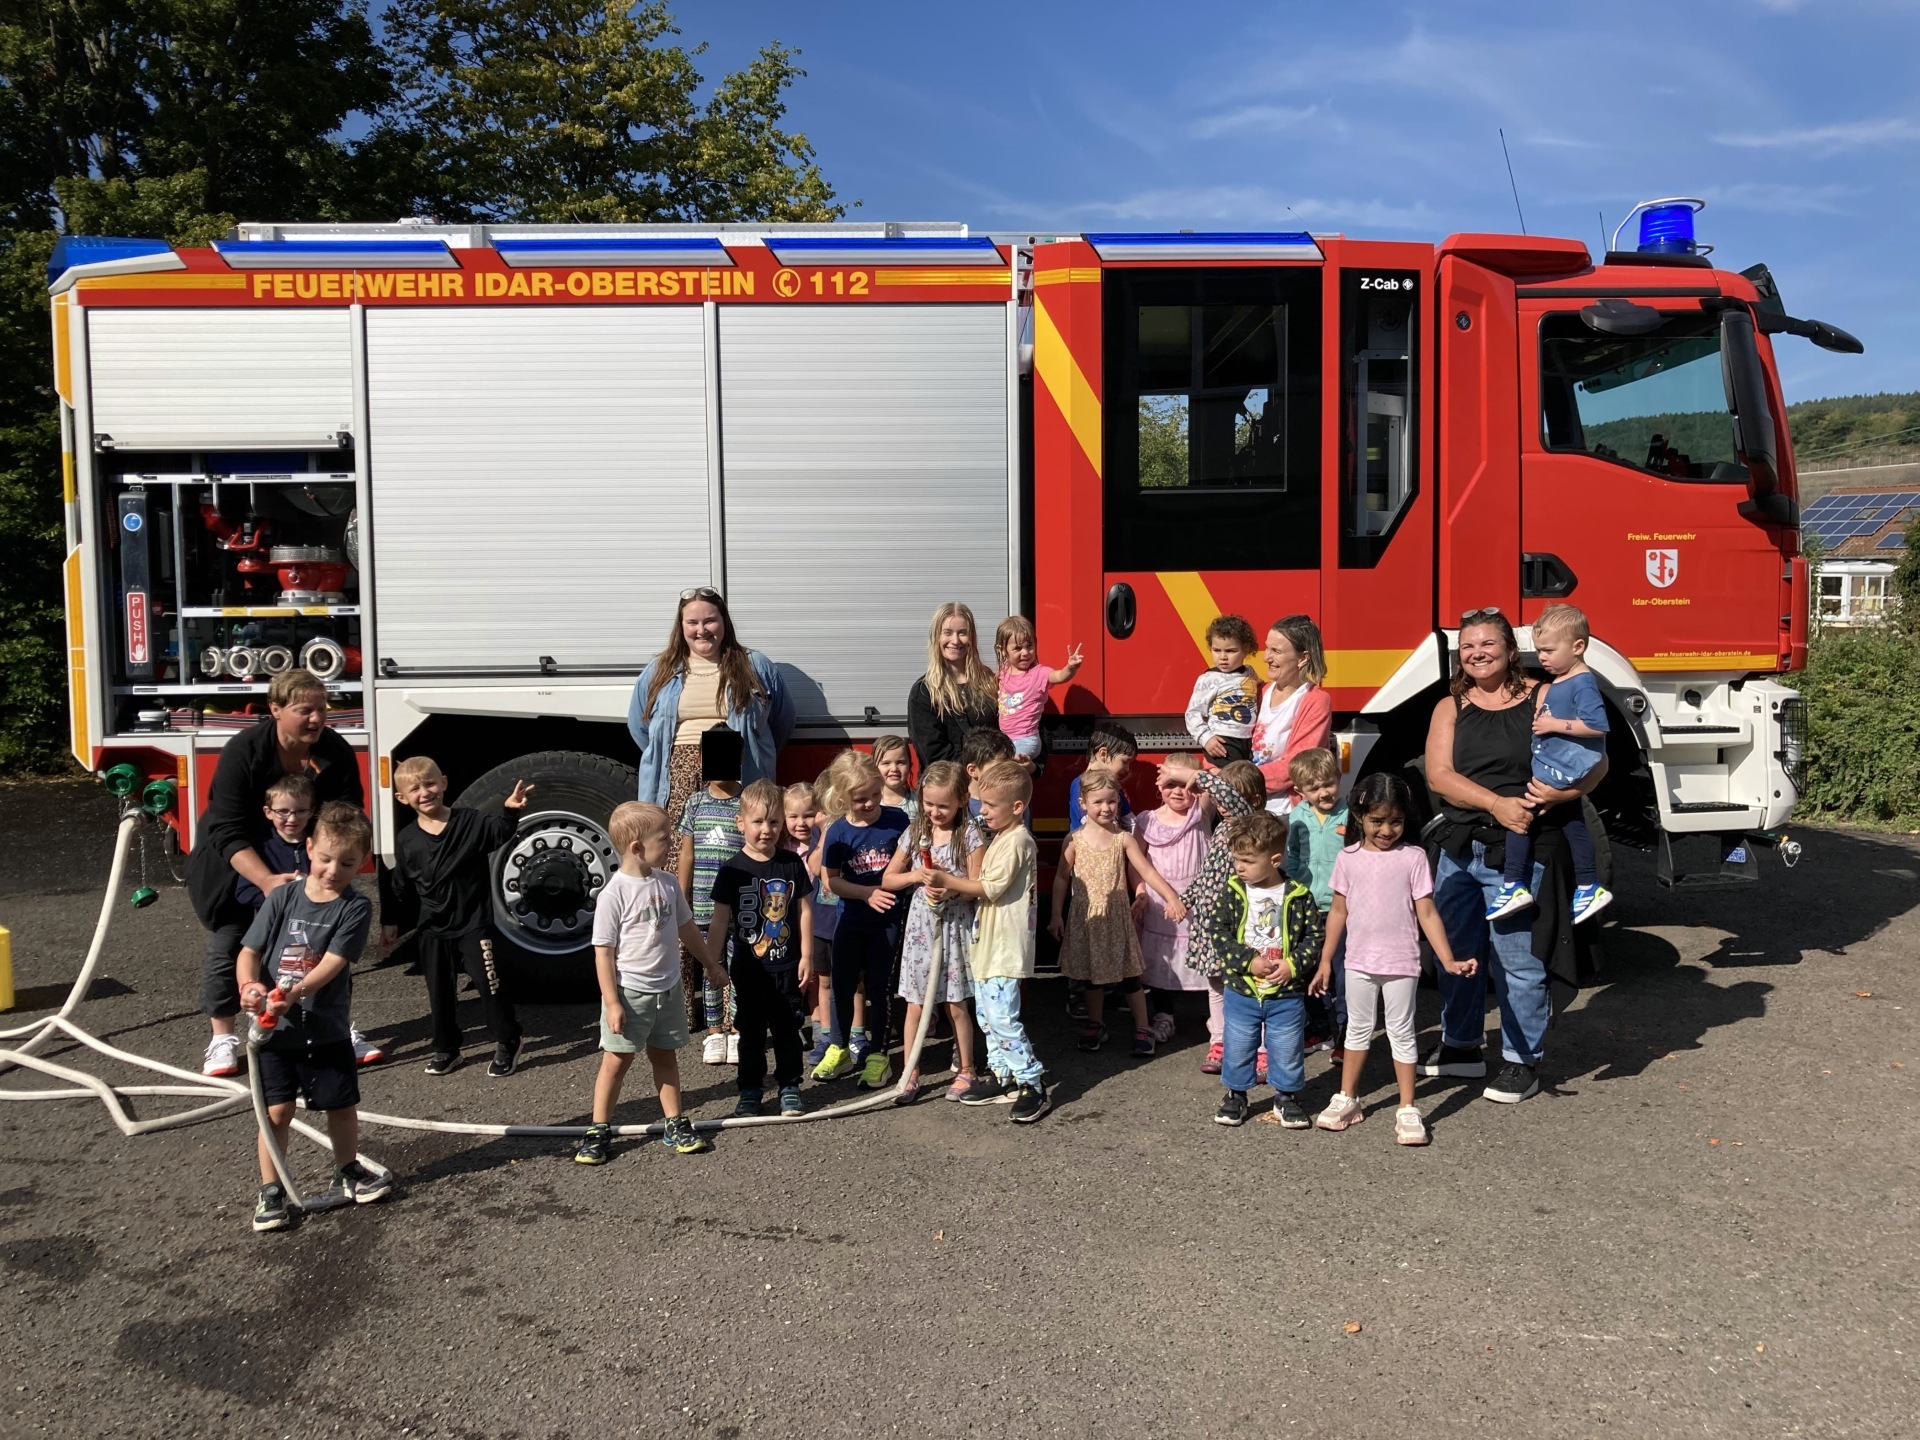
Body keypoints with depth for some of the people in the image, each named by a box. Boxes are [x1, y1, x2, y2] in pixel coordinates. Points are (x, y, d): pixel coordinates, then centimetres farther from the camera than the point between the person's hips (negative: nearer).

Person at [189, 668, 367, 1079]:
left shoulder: (337, 753, -18)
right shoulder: (243, 752, -27)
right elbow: (229, 833, -30)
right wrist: (266, 882, -43)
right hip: (236, 865, -3)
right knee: (228, 944, -2)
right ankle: (223, 1040, 12)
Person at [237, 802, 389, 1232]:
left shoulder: (355, 907, -9)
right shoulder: (282, 897, -4)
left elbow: (332, 963, -18)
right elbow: (249, 952, -3)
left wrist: (294, 994, -33)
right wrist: (248, 988, -23)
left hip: (327, 1030, 0)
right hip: (274, 1029, 0)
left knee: (342, 1105, 12)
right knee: (276, 1110, 0)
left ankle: (348, 1173, 35)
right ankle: (270, 1192, 15)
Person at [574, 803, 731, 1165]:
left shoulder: (668, 883, 2)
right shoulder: (614, 893, -17)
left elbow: (687, 928, 16)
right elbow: (603, 950, -15)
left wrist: (711, 965, 24)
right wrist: (612, 1002, -18)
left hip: (668, 988, 6)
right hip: (629, 992, -6)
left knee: (665, 1056, 15)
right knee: (616, 1060, 2)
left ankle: (675, 1125, 24)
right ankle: (599, 1131, 14)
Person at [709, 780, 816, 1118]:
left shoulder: (792, 864, -2)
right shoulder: (733, 870, -7)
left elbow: (804, 910, 3)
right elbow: (720, 918, -5)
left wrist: (806, 956, 1)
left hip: (786, 965, 1)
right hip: (748, 968, -1)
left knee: (787, 1029, 10)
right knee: (751, 1031, 10)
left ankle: (789, 1086, 24)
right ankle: (751, 1090, 21)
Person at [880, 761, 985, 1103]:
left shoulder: (970, 835, -7)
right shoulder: (915, 832, 3)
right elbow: (888, 879, 9)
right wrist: (915, 875, -8)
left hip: (955, 925, -3)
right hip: (920, 923, 3)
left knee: (956, 1006, 5)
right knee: (915, 1005, 5)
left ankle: (966, 1071, 20)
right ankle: (910, 1073, 15)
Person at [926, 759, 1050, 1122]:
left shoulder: (1016, 841, -16)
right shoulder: (1001, 838, 15)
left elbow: (992, 888, -20)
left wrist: (948, 881, -15)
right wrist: (948, 892, 1)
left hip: (1006, 945, -11)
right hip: (989, 942, 11)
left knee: (1002, 1015, -11)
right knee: (987, 1012, 14)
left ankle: (1033, 1085, -4)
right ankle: (1002, 1076, 24)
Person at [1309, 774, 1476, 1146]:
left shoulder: (1413, 858, -8)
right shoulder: (1349, 858, -1)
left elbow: (1427, 913, -8)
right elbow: (1338, 911, 6)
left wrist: (1448, 961, -15)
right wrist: (1325, 961, 7)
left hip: (1401, 962, -3)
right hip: (1359, 961, 3)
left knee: (1401, 1033, 6)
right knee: (1357, 1029, 16)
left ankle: (1408, 1109, 14)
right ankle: (1346, 1099, 27)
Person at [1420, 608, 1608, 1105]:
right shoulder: (1450, 708, 8)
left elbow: (1595, 761, -1)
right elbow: (1438, 775, -5)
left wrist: (1560, 792, -21)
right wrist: (1496, 803, -19)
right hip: (1458, 848, 5)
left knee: (1519, 961, -1)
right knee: (1455, 953, 14)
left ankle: (1523, 1061, 13)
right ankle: (1461, 1047, 31)